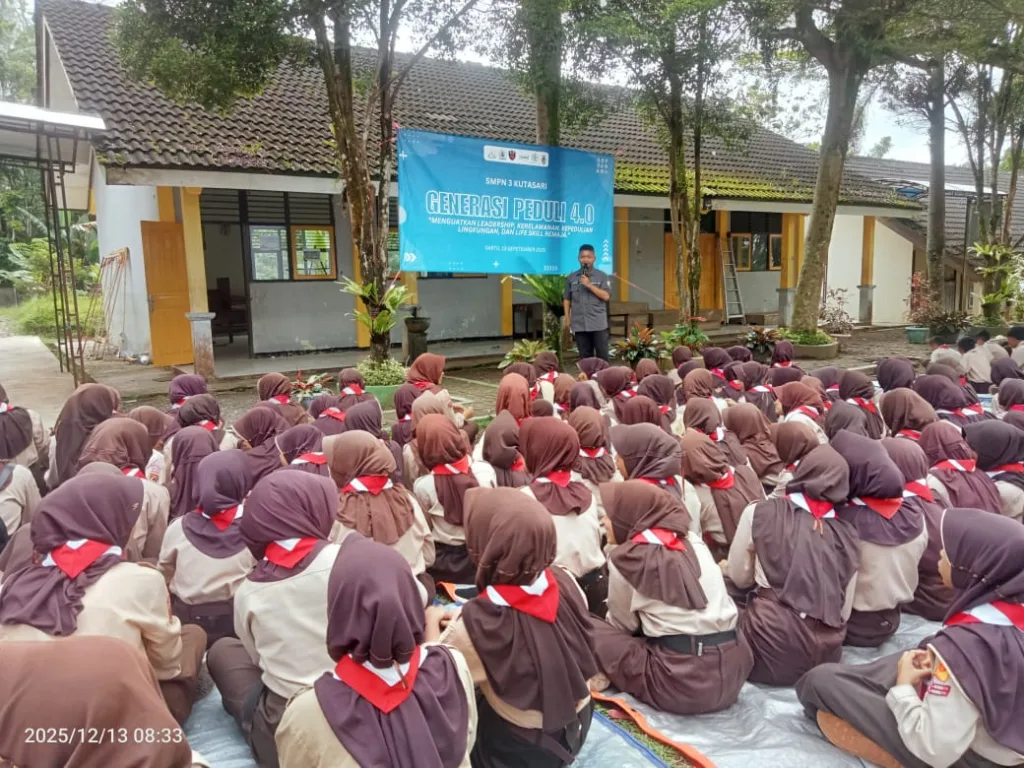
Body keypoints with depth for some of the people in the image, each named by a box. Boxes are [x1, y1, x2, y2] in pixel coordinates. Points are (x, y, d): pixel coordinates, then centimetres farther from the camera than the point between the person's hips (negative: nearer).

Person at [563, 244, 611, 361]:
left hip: (598, 323, -2)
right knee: (584, 355, 7)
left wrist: (589, 285, -13)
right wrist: (567, 318, 6)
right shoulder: (571, 277, 8)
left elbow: (606, 296, -7)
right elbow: (567, 299, 12)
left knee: (602, 354, 0)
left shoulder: (602, 276, 2)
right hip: (579, 324, 2)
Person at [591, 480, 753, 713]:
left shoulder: (627, 558, -6)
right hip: (733, 673, 7)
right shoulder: (692, 539, 10)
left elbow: (622, 624, 8)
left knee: (589, 631, 2)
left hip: (682, 682, -7)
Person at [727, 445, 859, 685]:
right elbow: (844, 612, 8)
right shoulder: (847, 534, 2)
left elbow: (739, 578, 9)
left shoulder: (760, 512, -3)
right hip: (826, 654, 4)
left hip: (771, 649, -4)